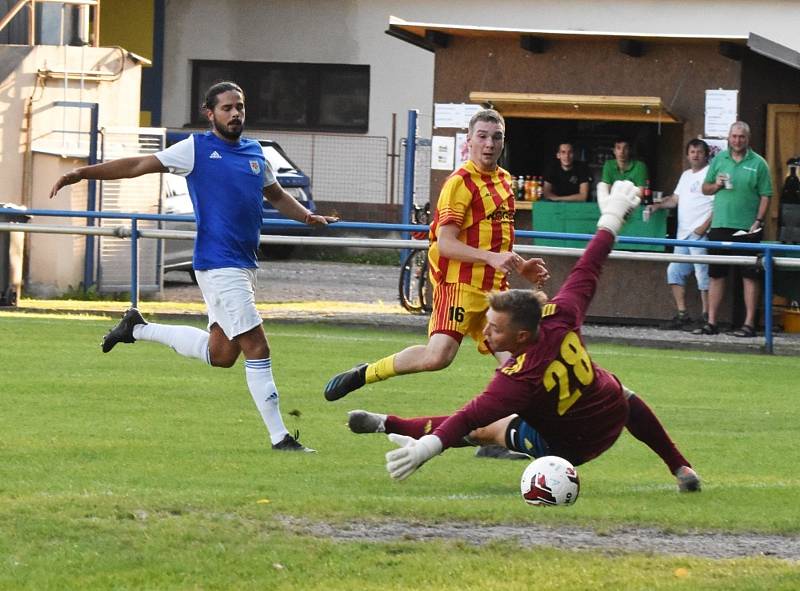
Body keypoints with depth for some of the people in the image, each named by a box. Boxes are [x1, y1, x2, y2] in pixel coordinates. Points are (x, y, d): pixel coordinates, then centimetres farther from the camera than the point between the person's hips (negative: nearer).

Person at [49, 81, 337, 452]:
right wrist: (83, 173, -8)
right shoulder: (196, 148, -3)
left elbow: (277, 196, 30)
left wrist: (308, 217, 13)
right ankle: (279, 437, -5)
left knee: (221, 354, 14)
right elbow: (138, 166, -2)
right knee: (256, 349, -10)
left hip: (245, 264, 8)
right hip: (219, 264, -8)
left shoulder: (254, 153, 15)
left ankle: (139, 329, 30)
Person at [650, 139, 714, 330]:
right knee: (674, 271, 7)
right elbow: (675, 199, 26)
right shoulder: (686, 175, 22)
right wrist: (659, 205, 7)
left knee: (703, 274, -10)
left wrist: (705, 226, -18)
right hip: (683, 233, 9)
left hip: (700, 234, -9)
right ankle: (682, 314, 12)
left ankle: (707, 316, -7)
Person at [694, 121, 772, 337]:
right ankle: (711, 322, 11)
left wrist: (758, 221, -12)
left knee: (750, 276, -2)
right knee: (716, 275, 6)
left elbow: (765, 195, -2)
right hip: (720, 226, 3)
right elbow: (705, 188, 15)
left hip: (747, 229, -3)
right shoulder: (719, 159, 9)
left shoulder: (758, 163, 0)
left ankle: (749, 323, 1)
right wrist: (716, 185, -6)